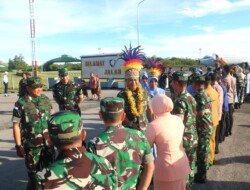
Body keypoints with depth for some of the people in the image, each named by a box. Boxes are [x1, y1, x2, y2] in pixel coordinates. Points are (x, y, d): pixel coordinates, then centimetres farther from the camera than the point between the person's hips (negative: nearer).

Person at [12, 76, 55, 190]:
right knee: (33, 173, 14)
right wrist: (18, 145, -11)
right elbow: (16, 126, -10)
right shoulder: (21, 103, -12)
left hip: (48, 143, 4)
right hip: (32, 145, -4)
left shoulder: (46, 100, 1)